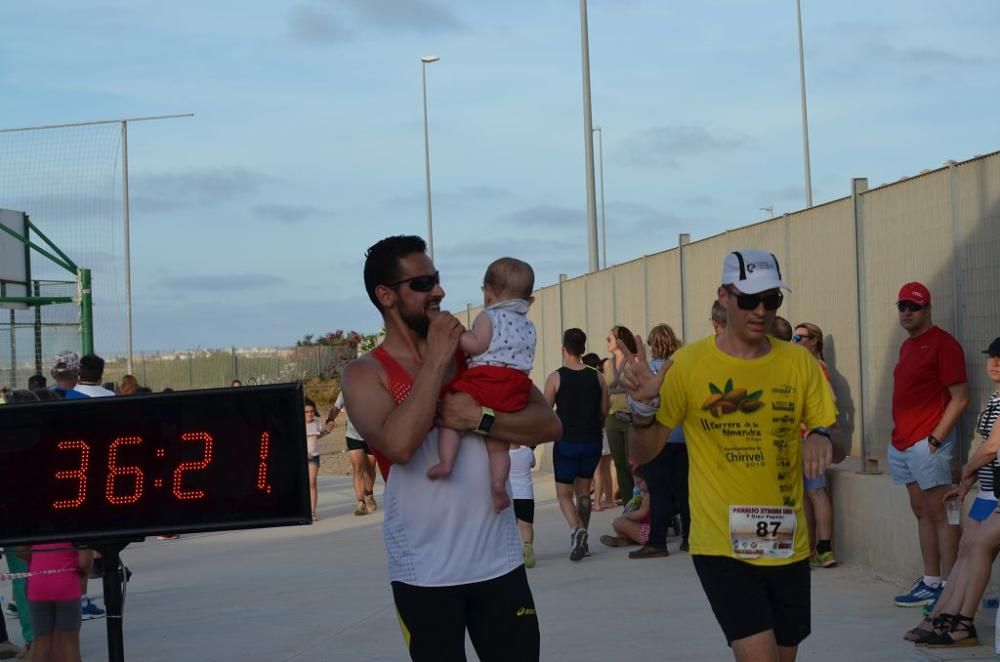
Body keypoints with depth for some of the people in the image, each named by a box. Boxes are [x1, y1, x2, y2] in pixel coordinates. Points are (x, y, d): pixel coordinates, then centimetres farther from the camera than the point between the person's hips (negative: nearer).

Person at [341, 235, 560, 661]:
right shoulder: (366, 373, -4)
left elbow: (549, 424, 0)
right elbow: (398, 444, -23)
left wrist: (480, 419, -16)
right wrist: (437, 359, -16)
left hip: (499, 560, 3)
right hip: (423, 572, -3)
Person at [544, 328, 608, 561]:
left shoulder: (555, 378, -9)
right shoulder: (597, 378, 0)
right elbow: (604, 411, 5)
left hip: (566, 442, -3)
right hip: (592, 441, 3)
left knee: (564, 494, 6)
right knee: (583, 491, 19)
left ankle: (577, 529, -20)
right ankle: (582, 539, 18)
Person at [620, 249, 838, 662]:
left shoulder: (798, 363, 0)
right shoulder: (689, 364, -7)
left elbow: (837, 447, 6)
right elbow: (644, 453, -3)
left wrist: (821, 437, -17)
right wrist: (644, 405, -23)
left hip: (787, 545, 4)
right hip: (721, 544, -4)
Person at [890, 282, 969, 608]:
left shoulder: (943, 343, -9)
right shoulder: (907, 346, 17)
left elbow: (960, 398, -13)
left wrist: (935, 438, -17)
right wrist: (898, 434, 14)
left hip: (927, 444, -9)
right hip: (903, 444, 9)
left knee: (939, 514, -7)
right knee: (922, 513, 11)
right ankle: (930, 583, 17)